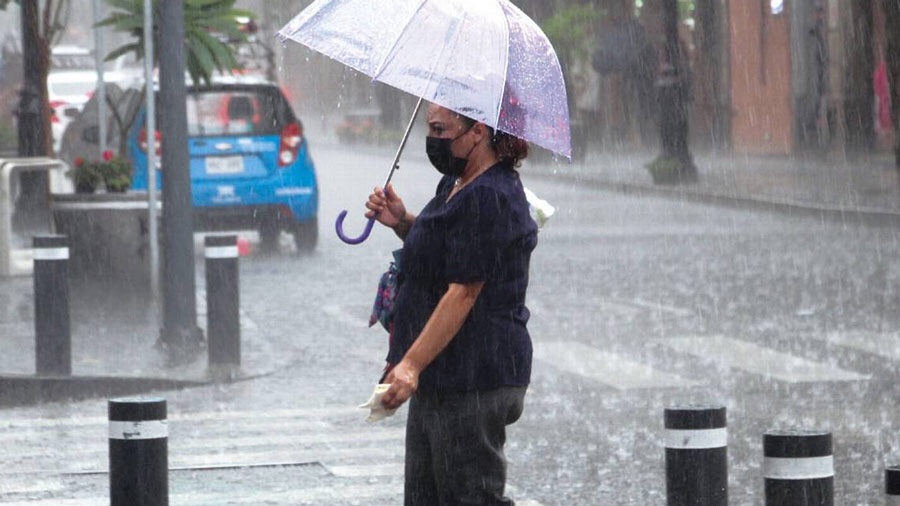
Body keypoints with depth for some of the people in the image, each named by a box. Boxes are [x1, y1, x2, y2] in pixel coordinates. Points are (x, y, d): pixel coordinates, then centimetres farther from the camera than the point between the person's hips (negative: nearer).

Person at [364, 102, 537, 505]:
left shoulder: (487, 198, -18)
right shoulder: (456, 185, 15)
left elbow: (464, 292, -23)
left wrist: (412, 364, -27)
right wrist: (404, 223, 9)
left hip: (473, 378, -11)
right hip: (442, 379, 11)